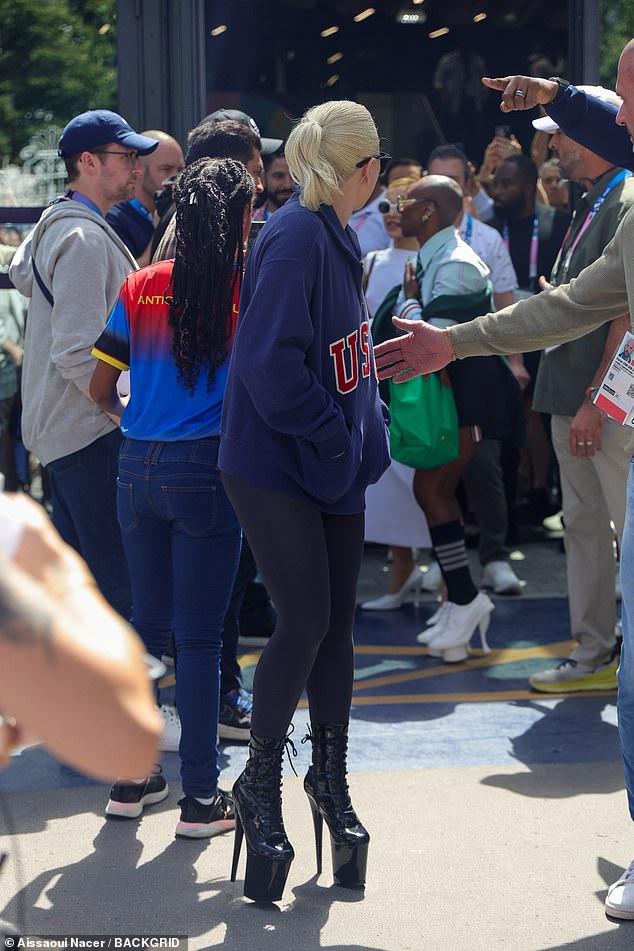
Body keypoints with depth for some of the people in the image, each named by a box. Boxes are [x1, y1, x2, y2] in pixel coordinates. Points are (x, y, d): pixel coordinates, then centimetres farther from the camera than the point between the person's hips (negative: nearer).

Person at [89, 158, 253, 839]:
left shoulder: (142, 287, 2)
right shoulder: (251, 289, -7)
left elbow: (100, 390, 4)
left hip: (138, 467, 4)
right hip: (206, 469, -4)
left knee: (147, 622, 17)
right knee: (200, 634, 3)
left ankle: (129, 779, 23)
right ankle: (200, 797, 9)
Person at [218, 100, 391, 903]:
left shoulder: (336, 239, 12)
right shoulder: (294, 239, -18)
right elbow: (273, 361, -25)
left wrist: (368, 435, 8)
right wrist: (335, 442, -18)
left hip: (335, 467, 9)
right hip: (276, 466, -9)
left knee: (334, 623, 11)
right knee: (304, 622, -9)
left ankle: (329, 776, 24)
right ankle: (259, 784, 8)